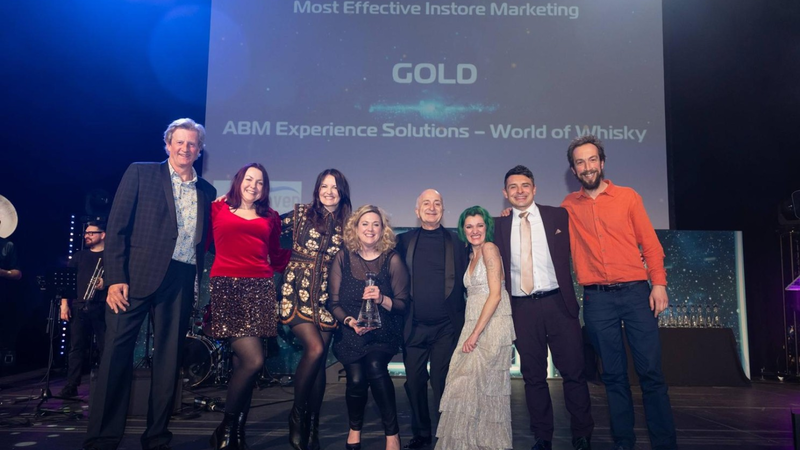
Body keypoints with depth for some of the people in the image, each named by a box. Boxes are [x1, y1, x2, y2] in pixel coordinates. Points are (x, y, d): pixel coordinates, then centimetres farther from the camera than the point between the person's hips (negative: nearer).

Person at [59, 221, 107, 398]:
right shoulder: (79, 256, 17)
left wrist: (107, 283, -17)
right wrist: (64, 304, 2)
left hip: (102, 307, -3)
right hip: (79, 307, 3)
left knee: (105, 347, -2)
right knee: (76, 347, 1)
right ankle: (71, 386, 5)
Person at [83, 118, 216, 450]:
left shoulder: (206, 191, 14)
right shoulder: (140, 173, 4)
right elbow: (116, 228, -2)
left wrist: (198, 283, 4)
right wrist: (116, 278, -11)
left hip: (181, 284, 3)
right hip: (137, 276, -3)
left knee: (169, 361, 7)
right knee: (117, 354, -3)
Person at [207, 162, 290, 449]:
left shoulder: (270, 218, 18)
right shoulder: (218, 209, 10)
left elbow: (277, 258, 21)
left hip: (260, 288, 4)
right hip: (226, 286, -3)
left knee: (242, 362, 4)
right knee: (253, 361, -13)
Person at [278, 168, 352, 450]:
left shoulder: (346, 224, 9)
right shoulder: (300, 213, 4)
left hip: (325, 297, 3)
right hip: (297, 292, -3)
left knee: (319, 360, 3)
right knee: (315, 348, -18)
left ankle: (312, 427, 16)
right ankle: (297, 414, 3)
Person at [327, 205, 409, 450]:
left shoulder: (392, 259, -2)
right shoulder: (343, 258, 1)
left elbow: (403, 304, -3)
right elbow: (333, 302, 1)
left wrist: (382, 299, -22)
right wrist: (349, 321, -17)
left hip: (383, 331, -1)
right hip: (350, 331, 1)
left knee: (375, 366, -29)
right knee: (356, 377, -20)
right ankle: (355, 428, 12)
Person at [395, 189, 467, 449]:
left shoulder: (456, 242, 3)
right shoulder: (405, 241, 6)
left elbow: (466, 282, 3)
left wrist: (464, 321, -3)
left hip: (447, 327, -1)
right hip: (414, 327, 2)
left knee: (442, 384, 5)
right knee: (414, 383, 10)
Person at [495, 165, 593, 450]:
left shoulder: (558, 216, 3)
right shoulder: (500, 225, 7)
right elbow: (500, 267, 8)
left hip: (557, 302, -1)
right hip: (522, 308, 2)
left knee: (573, 371, 4)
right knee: (533, 376, 10)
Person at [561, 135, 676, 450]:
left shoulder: (628, 197, 6)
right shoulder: (570, 206, 10)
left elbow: (650, 244, 5)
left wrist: (659, 284, -6)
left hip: (636, 292, -1)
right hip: (597, 298, 1)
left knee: (650, 371, -1)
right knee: (613, 374, 7)